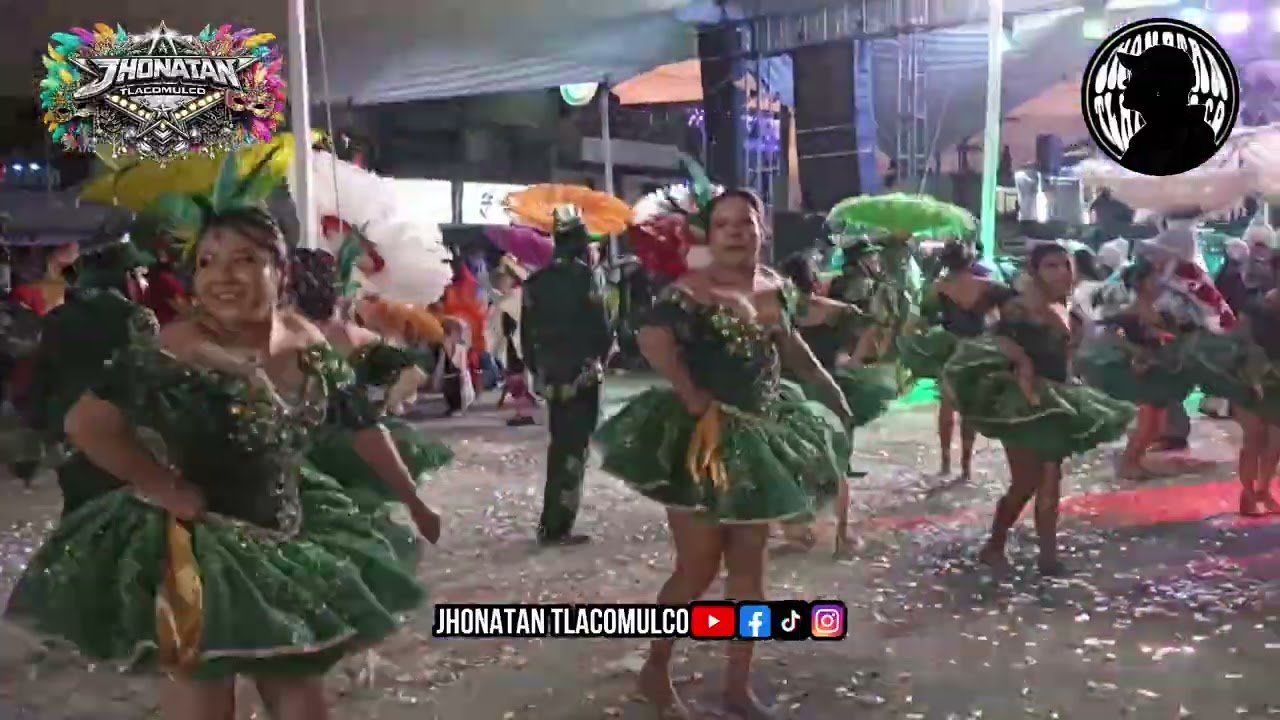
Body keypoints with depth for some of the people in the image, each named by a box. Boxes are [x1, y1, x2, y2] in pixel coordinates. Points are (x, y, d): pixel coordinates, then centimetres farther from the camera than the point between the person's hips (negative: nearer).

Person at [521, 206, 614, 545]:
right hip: (582, 373, -6)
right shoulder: (586, 275, -10)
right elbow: (601, 327, -12)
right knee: (574, 447, -1)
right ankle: (556, 527, -2)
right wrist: (600, 358, 7)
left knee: (560, 443, 18)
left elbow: (526, 331, 7)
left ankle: (552, 521, 23)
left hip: (551, 373, 6)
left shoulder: (536, 280, 6)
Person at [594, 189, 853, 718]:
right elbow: (652, 340, -32)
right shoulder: (690, 291, -16)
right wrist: (694, 400, -29)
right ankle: (655, 669, 24)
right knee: (698, 569, 0)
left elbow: (790, 344, 22)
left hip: (761, 435, 7)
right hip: (703, 437, -7)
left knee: (749, 565, 10)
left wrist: (830, 391, 20)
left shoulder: (775, 287, 7)